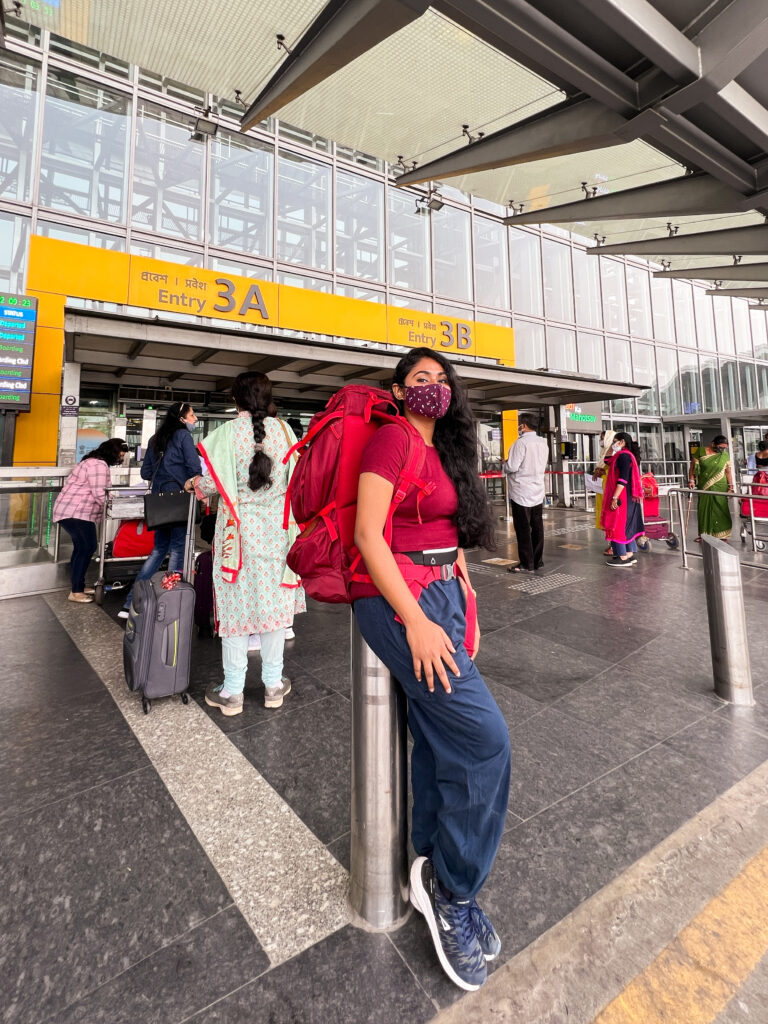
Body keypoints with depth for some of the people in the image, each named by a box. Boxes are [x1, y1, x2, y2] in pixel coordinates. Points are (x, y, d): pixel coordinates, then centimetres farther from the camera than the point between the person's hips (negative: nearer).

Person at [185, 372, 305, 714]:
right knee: (273, 602, 12)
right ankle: (273, 684, 23)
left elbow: (214, 483, -9)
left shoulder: (228, 432, -8)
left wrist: (195, 484, 13)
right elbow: (295, 478, 1)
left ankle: (232, 692, 18)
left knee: (236, 604, 8)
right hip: (276, 531, 2)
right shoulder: (284, 430, -2)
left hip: (238, 529, -2)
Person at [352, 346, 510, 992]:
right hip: (396, 597, -8)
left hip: (443, 594, 8)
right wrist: (416, 621, -20)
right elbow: (367, 534, -16)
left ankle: (433, 874, 31)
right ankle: (453, 887, 14)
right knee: (485, 737, -9)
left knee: (440, 739, 12)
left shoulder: (446, 451, 18)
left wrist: (465, 608, 13)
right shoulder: (391, 438, -8)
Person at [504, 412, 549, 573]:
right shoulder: (543, 443, 9)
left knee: (523, 530, -1)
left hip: (521, 493, -7)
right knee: (537, 527, 11)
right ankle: (538, 561, 19)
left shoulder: (521, 442, -15)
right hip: (538, 492, 8)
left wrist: (505, 464, 2)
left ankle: (527, 564, 4)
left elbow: (512, 467, -19)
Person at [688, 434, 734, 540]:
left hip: (720, 487, 0)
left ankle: (722, 534, 6)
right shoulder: (700, 451, -3)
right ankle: (703, 534, 17)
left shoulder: (725, 455, 2)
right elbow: (692, 467, 2)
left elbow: (728, 472, 6)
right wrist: (691, 480, -5)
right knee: (704, 509, 6)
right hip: (704, 487, 0)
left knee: (720, 509, -2)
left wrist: (731, 486, 3)